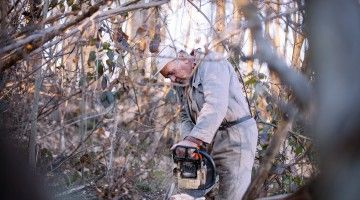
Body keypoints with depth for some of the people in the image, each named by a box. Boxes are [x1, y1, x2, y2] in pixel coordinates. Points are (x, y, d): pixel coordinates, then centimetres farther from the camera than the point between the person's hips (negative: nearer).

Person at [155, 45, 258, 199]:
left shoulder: (211, 63, -12)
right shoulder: (182, 83, 14)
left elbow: (216, 104, -27)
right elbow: (186, 119, 10)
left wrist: (195, 139, -35)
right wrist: (187, 140, -12)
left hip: (236, 136, -9)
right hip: (210, 139, 9)